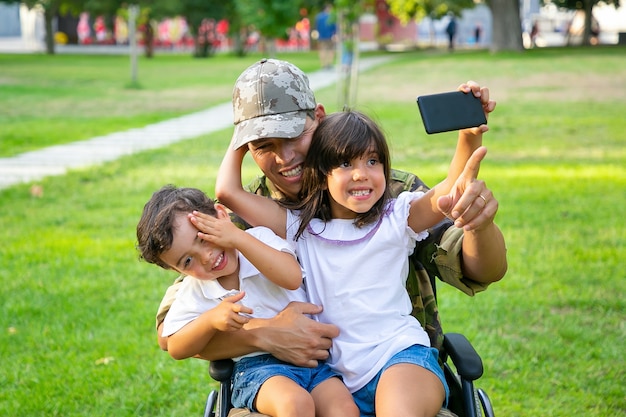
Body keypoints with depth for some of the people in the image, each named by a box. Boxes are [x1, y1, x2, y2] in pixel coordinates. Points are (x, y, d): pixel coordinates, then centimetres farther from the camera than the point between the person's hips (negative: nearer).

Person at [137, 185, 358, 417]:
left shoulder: (259, 239, 2)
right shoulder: (194, 293, 3)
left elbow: (292, 278, -16)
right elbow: (176, 350, 2)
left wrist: (239, 238, -19)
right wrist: (211, 319, -17)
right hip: (256, 367, -1)